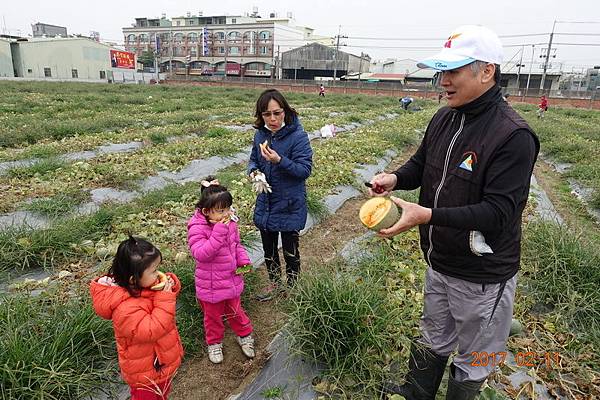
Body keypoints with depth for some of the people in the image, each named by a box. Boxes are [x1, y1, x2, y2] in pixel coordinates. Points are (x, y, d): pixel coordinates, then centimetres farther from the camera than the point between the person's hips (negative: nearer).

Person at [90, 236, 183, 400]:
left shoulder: (143, 284, -10)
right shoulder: (125, 309, -35)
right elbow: (151, 330, -35)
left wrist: (171, 284, -18)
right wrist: (165, 298, -35)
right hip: (147, 372, -8)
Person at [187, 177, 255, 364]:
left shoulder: (230, 222, -6)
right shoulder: (197, 228, -24)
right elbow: (201, 254, -34)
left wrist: (243, 260, -8)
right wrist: (219, 232, -39)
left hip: (232, 280, 4)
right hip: (210, 285, -4)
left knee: (235, 311, 24)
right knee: (213, 316, 18)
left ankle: (245, 336, 46)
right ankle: (214, 343, 43)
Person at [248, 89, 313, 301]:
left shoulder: (297, 136, -17)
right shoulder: (260, 134, -1)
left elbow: (305, 169, -19)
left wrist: (279, 160, -33)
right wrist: (253, 171, -11)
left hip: (290, 204, -5)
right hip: (265, 202, 6)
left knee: (290, 249, 11)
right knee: (268, 247, 19)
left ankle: (292, 286, 35)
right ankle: (274, 282, 42)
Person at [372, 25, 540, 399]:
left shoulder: (513, 135, -24)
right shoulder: (443, 119, 0)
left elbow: (499, 211, -27)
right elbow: (421, 164, 12)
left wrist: (428, 216, -34)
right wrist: (395, 178, -10)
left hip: (482, 276, -7)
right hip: (439, 262, 7)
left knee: (472, 360, 18)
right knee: (433, 339, 28)